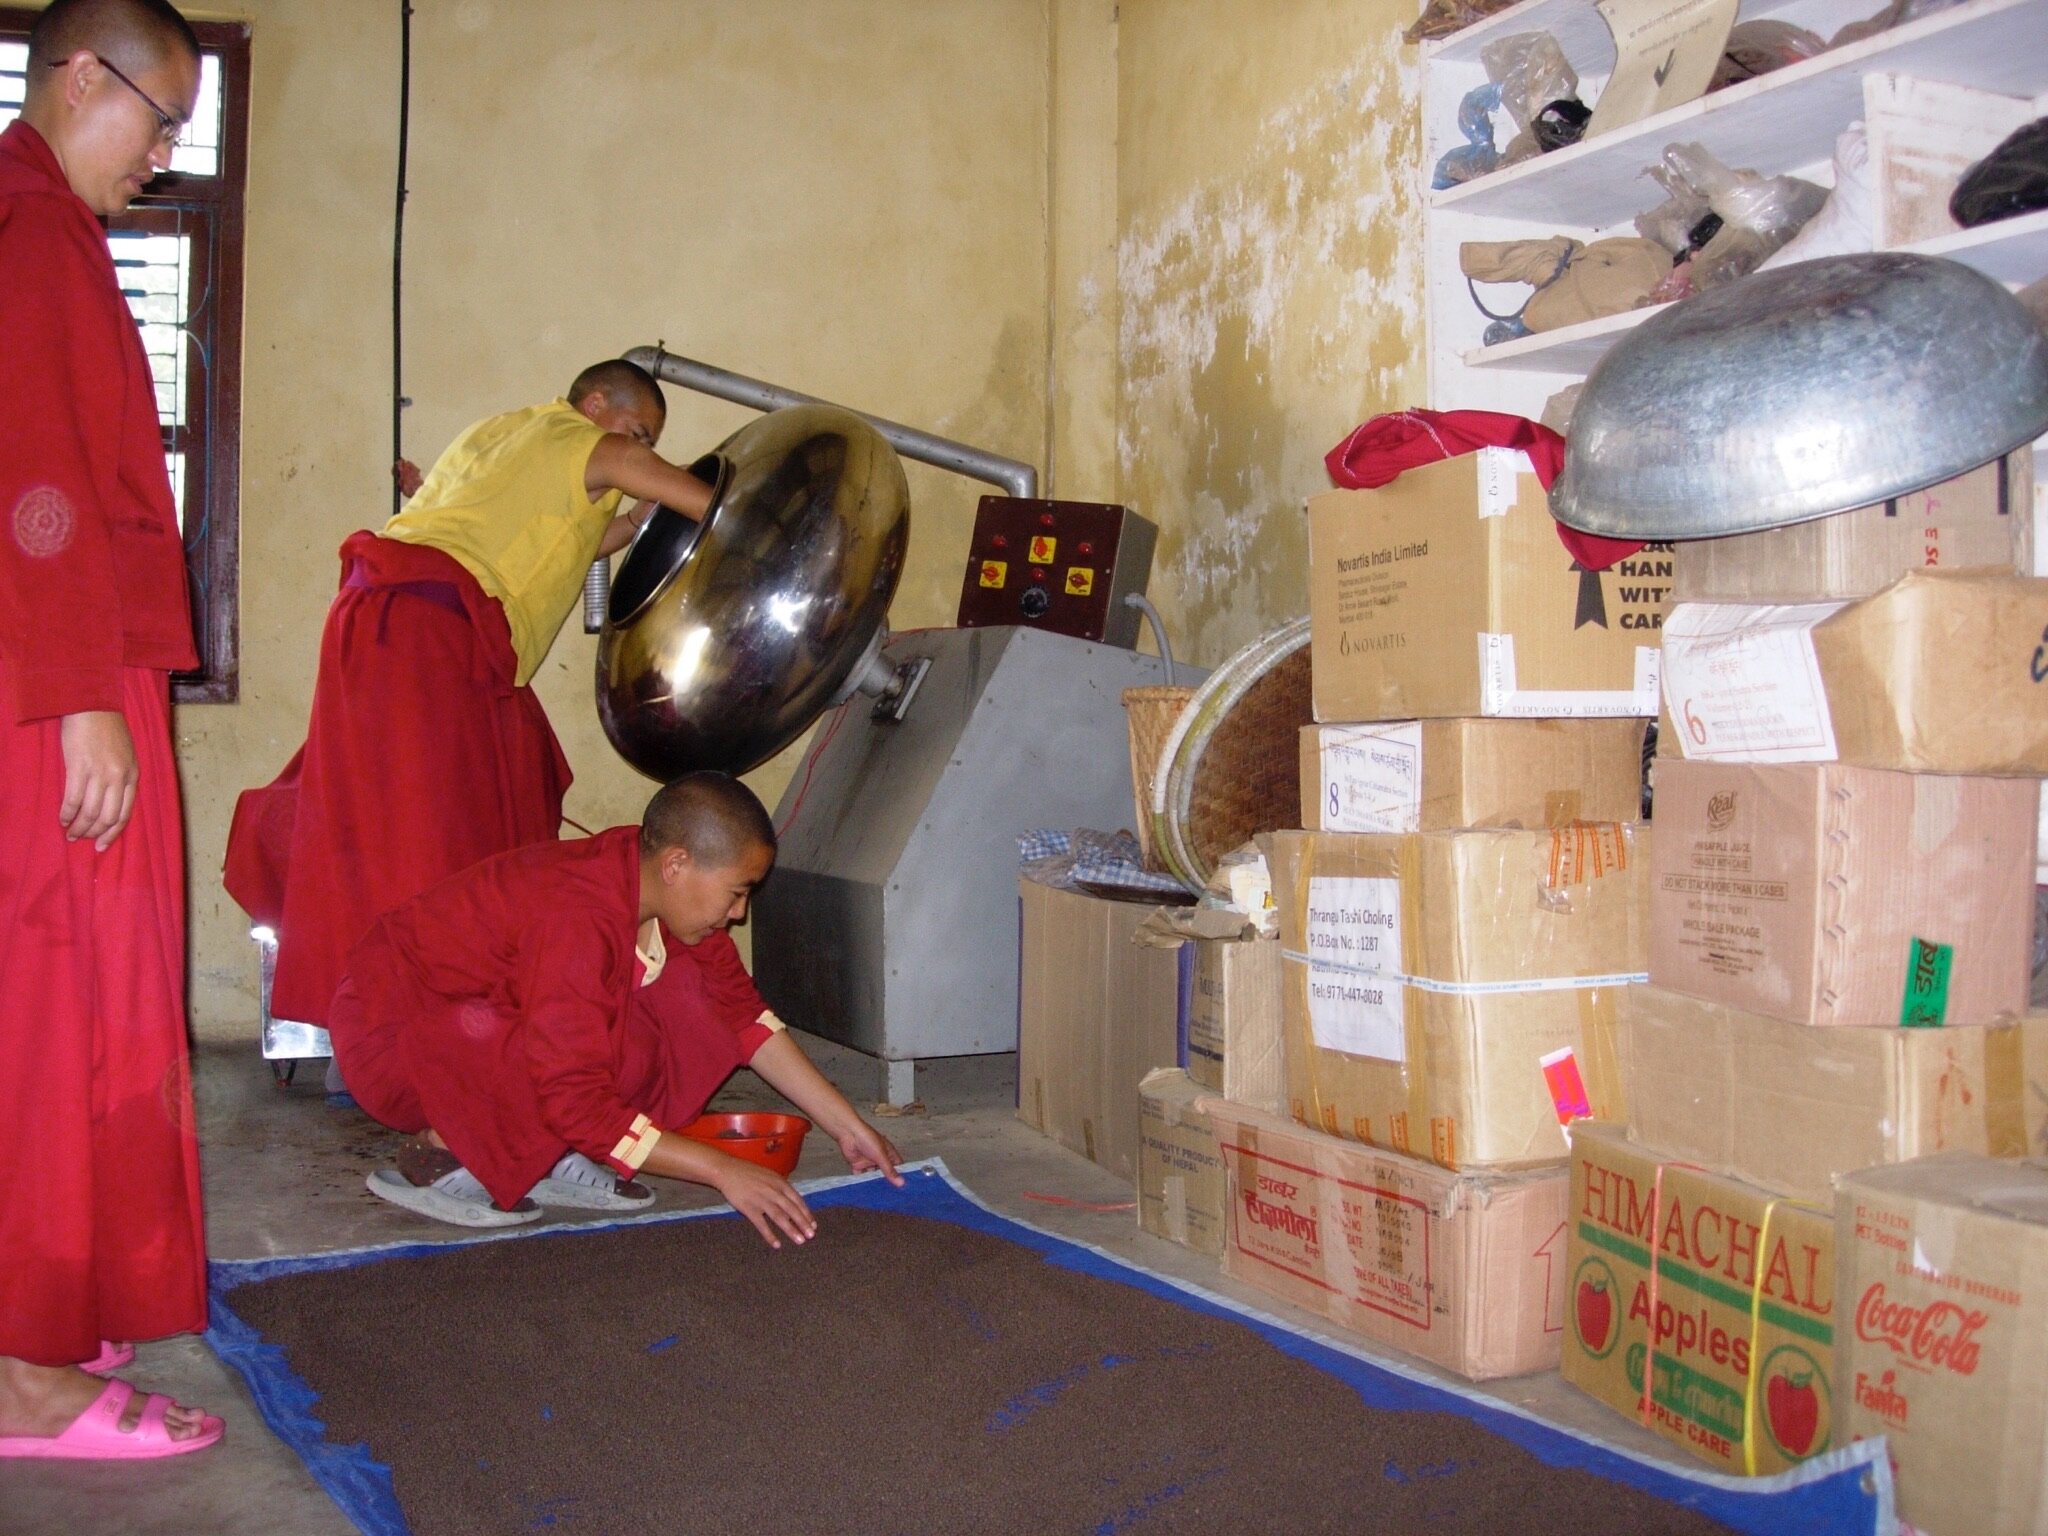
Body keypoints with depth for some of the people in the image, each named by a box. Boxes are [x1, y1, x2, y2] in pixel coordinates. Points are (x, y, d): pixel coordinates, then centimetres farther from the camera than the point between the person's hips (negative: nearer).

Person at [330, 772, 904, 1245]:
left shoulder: (668, 890, -6)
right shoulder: (580, 919, -33)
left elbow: (743, 1013, 1)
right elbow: (580, 1101, -34)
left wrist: (846, 1126, -3)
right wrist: (723, 1171, -32)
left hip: (490, 1014, 8)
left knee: (687, 995, -10)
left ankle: (545, 1155, -2)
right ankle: (437, 1155, -12)